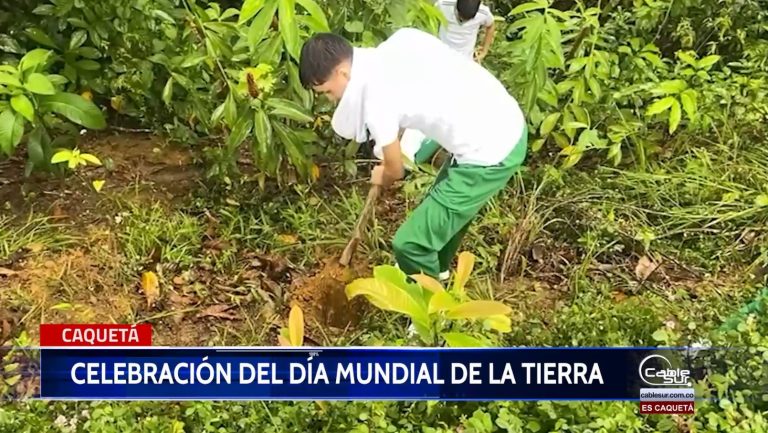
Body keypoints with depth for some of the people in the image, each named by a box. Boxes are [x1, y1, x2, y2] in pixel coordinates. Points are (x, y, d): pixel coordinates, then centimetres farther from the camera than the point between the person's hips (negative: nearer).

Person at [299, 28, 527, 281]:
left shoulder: (376, 99, -17)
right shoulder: (398, 41, 2)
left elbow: (395, 170, -1)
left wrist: (382, 178, 22)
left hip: (489, 155, -9)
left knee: (410, 242, -3)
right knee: (444, 207, 32)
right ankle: (437, 268, 57)